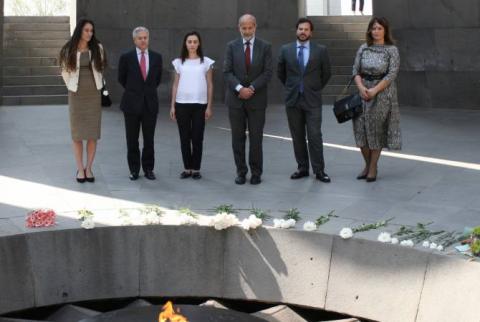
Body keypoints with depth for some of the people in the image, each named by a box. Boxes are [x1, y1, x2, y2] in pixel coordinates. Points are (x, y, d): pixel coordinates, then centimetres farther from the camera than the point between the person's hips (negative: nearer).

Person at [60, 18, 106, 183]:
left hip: (94, 94, 1)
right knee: (77, 133, 1)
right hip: (76, 95, -1)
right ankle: (80, 169, 8)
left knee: (93, 132, 1)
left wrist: (99, 87, 10)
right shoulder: (69, 50, -4)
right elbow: (65, 71, 8)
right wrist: (72, 88, 9)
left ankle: (88, 168, 9)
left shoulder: (97, 48, -1)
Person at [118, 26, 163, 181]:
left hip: (150, 103, 2)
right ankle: (134, 169, 14)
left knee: (149, 140, 5)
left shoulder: (156, 57, 4)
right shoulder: (126, 57, -3)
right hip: (132, 103, -1)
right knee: (132, 140, 4)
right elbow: (121, 78, 10)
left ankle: (148, 169, 15)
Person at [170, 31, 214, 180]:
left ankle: (196, 169, 9)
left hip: (199, 104, -1)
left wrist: (209, 106, -1)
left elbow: (209, 85, 4)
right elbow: (175, 85, 9)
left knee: (197, 138, 0)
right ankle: (187, 168, 12)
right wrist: (172, 106, 4)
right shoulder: (179, 62, 7)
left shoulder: (206, 62, 3)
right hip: (182, 104, 1)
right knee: (184, 137, 4)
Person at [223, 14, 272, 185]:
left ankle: (256, 173, 12)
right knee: (238, 138, 4)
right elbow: (227, 72, -2)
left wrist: (251, 88, -14)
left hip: (256, 99, -1)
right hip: (235, 99, 1)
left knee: (256, 138, 1)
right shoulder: (231, 46, 4)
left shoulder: (265, 47, 3)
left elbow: (267, 73, -3)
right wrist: (240, 88, -17)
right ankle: (241, 171, 13)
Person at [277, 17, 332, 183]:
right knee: (297, 137, 6)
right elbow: (280, 72, 15)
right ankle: (302, 168, 13)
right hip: (293, 99, 2)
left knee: (315, 136, -5)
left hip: (312, 100, -2)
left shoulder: (321, 50, -1)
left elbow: (326, 73, 10)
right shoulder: (285, 50, 3)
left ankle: (319, 170, 0)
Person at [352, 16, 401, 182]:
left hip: (383, 92, -3)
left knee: (376, 129, 0)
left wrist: (375, 90, -18)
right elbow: (356, 70, 4)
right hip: (364, 91, 3)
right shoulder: (363, 48, 6)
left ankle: (373, 167, 10)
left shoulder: (392, 50, -4)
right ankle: (367, 164, 15)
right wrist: (361, 87, -13)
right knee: (362, 128, 0)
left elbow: (392, 74, -11)